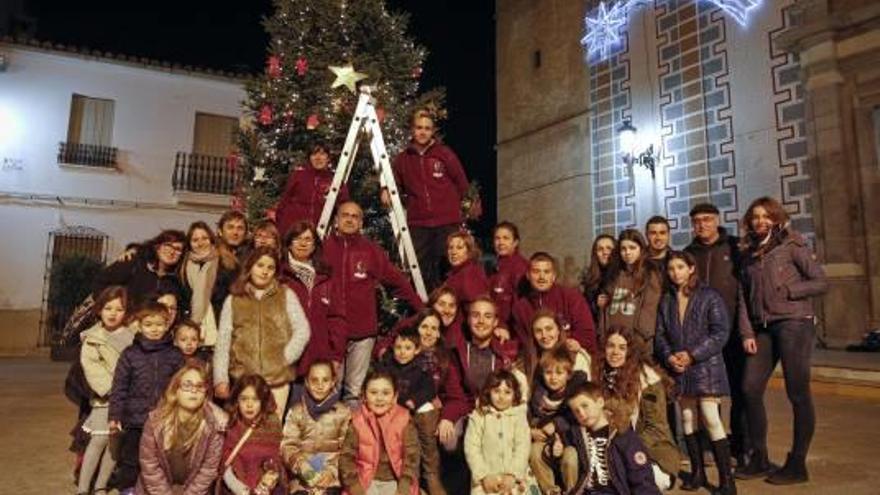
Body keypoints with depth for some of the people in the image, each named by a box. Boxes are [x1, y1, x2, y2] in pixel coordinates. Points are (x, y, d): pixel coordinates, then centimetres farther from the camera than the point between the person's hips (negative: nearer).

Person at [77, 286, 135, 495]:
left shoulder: (132, 337, 5)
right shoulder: (92, 338, 2)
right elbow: (91, 367, -7)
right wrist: (110, 386, -17)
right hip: (104, 397, -1)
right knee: (99, 439, -8)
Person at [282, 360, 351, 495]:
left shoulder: (343, 412, 4)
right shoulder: (296, 411, 4)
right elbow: (287, 447, -2)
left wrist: (332, 471, -15)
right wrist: (305, 470, -16)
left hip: (332, 475, 0)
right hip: (302, 475, 0)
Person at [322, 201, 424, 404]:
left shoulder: (372, 250, 4)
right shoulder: (324, 247, 2)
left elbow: (397, 281, 5)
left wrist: (421, 308, 5)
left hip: (362, 331, 0)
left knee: (355, 389, 7)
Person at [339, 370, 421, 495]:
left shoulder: (404, 422, -5)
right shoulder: (358, 423, -3)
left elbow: (411, 458, -6)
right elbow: (347, 457, -3)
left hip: (395, 481, 0)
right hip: (366, 480, 0)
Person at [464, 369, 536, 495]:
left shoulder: (519, 416, 6)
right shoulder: (478, 416, 3)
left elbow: (522, 447, -2)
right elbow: (471, 448, -1)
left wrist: (512, 475, -13)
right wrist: (484, 476, -10)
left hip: (515, 476, 1)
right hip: (487, 477, 0)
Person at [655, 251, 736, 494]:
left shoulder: (709, 296, -4)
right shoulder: (666, 300, 9)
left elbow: (720, 332, -9)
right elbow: (660, 334, 9)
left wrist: (692, 354, -15)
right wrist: (669, 356, -9)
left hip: (705, 366, -4)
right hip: (679, 369, 5)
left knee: (711, 419, -9)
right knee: (687, 418, 10)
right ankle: (697, 472, 23)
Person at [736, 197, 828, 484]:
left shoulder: (792, 245, 0)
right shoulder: (749, 254, 14)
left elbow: (821, 282, -2)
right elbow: (744, 297, 10)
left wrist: (785, 292, -11)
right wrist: (747, 332, 1)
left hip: (794, 323, -5)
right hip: (763, 328, 5)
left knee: (797, 393, -1)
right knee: (750, 389, 1)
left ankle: (797, 465, 10)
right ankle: (759, 459, 14)